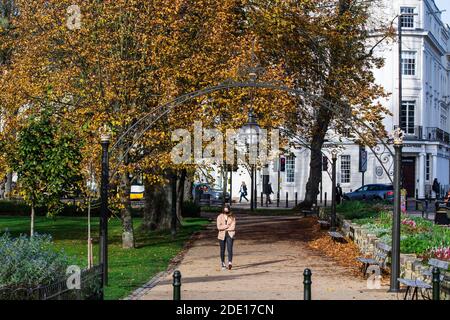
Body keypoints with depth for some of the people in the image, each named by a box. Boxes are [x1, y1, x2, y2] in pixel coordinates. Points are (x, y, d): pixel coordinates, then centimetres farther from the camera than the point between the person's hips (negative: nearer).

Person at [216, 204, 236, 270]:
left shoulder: (232, 217, 1)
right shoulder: (220, 217, 2)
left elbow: (233, 227, -8)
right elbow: (219, 227, -9)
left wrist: (224, 227, -7)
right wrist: (228, 226, -12)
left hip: (230, 235, -2)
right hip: (222, 235, 2)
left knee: (230, 249, -17)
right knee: (222, 250, 7)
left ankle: (230, 263, -29)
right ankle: (223, 264, 18)